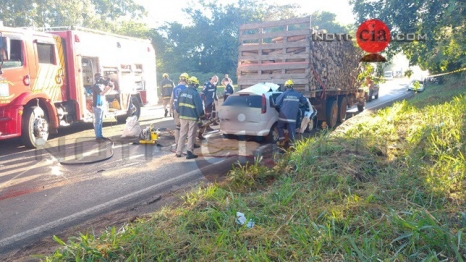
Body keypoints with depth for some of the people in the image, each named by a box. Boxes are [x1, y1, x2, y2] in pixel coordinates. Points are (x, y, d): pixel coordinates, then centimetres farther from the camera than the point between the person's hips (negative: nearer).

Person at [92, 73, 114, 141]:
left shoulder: (101, 85, 12)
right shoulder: (96, 86, -13)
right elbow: (102, 93, -25)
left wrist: (110, 85, -5)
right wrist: (109, 87, -24)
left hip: (101, 106, 9)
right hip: (97, 106, -9)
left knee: (100, 122, 12)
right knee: (97, 122, -5)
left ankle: (100, 135, 18)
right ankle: (98, 136, -2)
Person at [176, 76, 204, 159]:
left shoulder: (182, 92, 5)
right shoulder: (195, 93, -12)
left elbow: (178, 104, 10)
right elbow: (199, 106, -11)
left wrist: (179, 113, 21)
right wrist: (201, 115, 3)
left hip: (183, 116, 5)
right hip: (192, 117, -5)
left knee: (182, 134, 14)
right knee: (191, 135, 3)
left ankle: (178, 152, 17)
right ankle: (189, 152, 2)